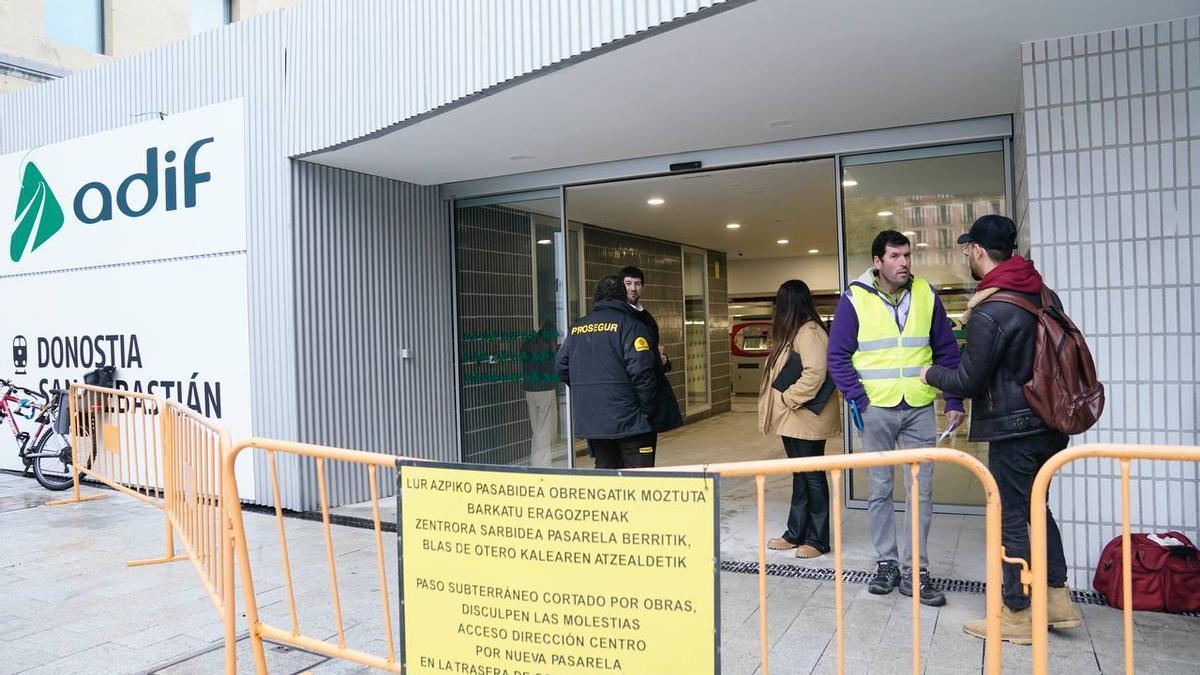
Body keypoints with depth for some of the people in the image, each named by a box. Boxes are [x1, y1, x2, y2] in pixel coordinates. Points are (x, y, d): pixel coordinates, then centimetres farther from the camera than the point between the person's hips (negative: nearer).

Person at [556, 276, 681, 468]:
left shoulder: (576, 328, 11)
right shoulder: (630, 324, -8)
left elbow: (562, 367, 13)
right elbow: (642, 370, -17)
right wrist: (648, 410, -8)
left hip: (591, 421, 6)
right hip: (630, 420, -6)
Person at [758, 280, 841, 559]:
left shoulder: (809, 332, -18)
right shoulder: (794, 332, 13)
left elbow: (814, 374, -28)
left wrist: (788, 398, -19)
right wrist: (786, 401, 7)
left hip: (806, 419, -10)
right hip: (793, 419, 10)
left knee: (812, 477, 2)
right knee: (800, 476, 16)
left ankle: (818, 539, 13)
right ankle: (796, 533, 26)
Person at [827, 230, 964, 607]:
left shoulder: (926, 295, 4)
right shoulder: (854, 299, -4)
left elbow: (947, 351, 8)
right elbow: (838, 356, -3)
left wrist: (953, 401, 0)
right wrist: (858, 400, -11)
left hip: (920, 409, 2)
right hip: (877, 410, -2)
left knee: (921, 493, 4)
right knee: (880, 491, 8)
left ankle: (915, 571, 14)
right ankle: (887, 563, 22)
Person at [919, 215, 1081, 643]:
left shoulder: (988, 313, -20)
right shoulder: (1044, 295, 5)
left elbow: (968, 382, -16)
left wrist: (931, 374, 3)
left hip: (1013, 430, -8)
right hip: (1050, 424, 8)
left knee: (1011, 519, 3)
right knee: (1036, 507, 21)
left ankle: (1017, 617, 15)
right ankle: (1059, 600, 27)